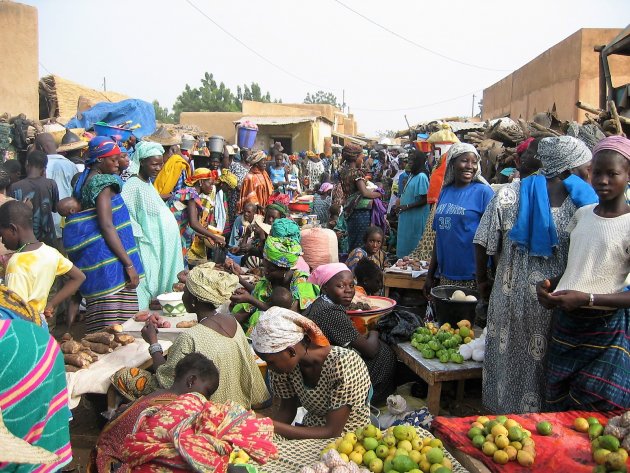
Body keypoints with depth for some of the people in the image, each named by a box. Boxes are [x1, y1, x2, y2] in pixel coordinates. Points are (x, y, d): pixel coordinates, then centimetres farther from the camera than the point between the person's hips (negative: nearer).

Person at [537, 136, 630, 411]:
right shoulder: (582, 214, 7)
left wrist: (586, 298, -23)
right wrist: (549, 285, 0)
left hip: (605, 329, -6)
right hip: (565, 324, 6)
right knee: (558, 407, 16)